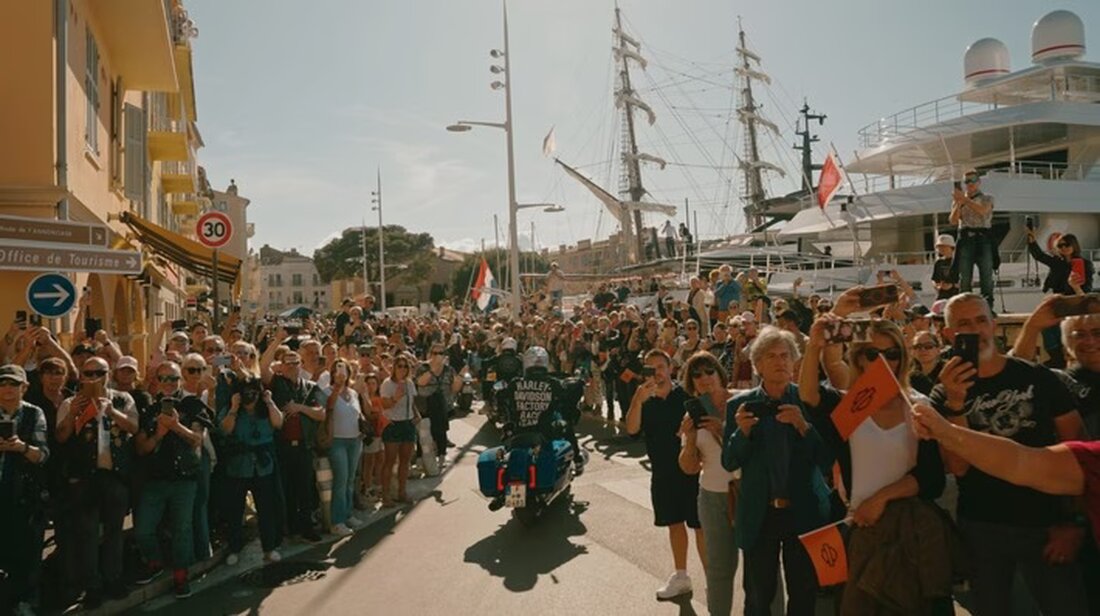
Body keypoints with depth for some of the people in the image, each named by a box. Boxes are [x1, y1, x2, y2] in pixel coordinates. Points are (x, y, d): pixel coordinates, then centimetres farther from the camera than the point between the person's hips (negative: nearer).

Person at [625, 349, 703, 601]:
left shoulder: (686, 395, -7)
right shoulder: (645, 400, 3)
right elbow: (632, 429, -14)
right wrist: (638, 399, -26)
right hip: (662, 472, 5)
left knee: (700, 525, -2)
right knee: (675, 523, 17)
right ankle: (681, 576, 32)